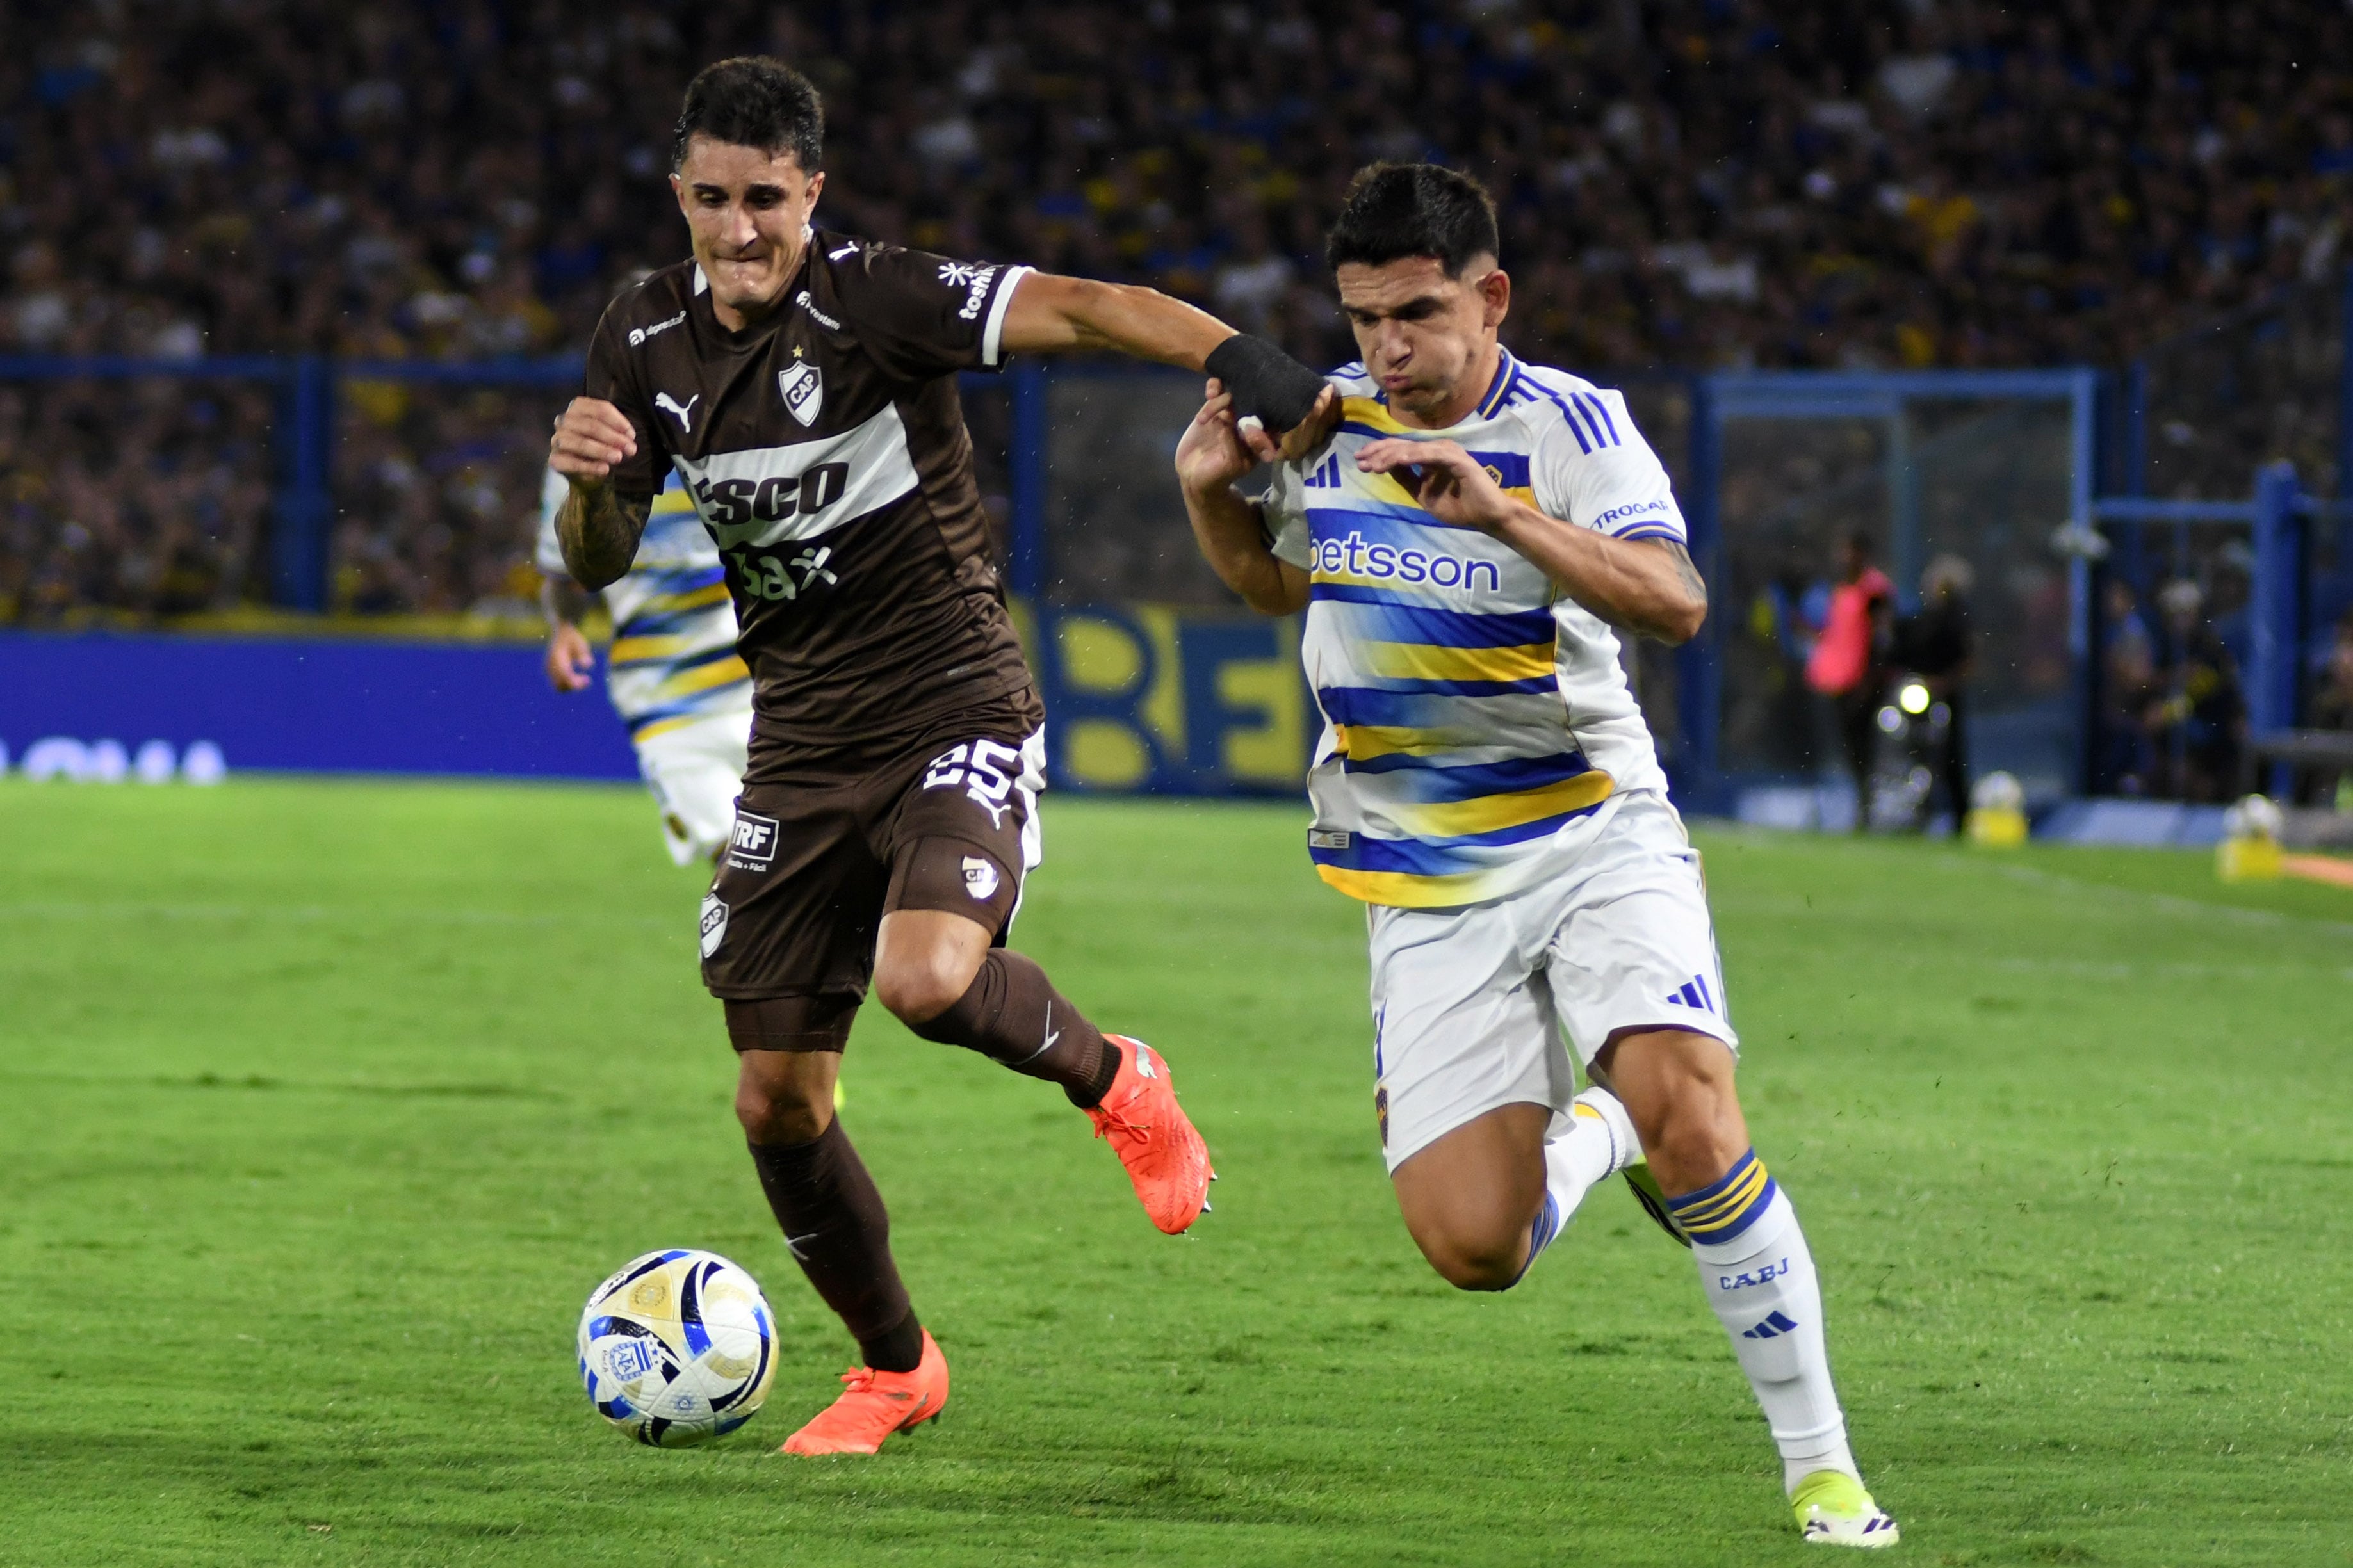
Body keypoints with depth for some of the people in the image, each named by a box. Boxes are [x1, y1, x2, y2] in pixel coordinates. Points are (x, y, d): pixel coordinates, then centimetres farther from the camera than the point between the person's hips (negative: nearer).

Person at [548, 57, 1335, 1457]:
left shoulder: (873, 300, -16)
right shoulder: (647, 342, 3)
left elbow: (1072, 308, -29)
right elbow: (600, 562, 11)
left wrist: (1243, 361, -46)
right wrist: (586, 482, -13)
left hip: (956, 716, -6)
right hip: (803, 750, 6)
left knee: (926, 980, -32)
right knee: (777, 1103, 3)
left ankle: (1111, 1080, 3)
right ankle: (895, 1369, 27)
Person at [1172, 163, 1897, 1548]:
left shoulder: (1568, 426, -10)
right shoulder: (1326, 420, 4)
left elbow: (1675, 605, -25)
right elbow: (1279, 580, 24)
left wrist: (1504, 513, -36)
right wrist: (1212, 495, 4)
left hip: (1593, 837, -3)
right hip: (1426, 885, 3)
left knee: (1687, 1118, -27)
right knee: (1473, 1250, -10)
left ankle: (1823, 1469, -14)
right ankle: (1590, 1136, 27)